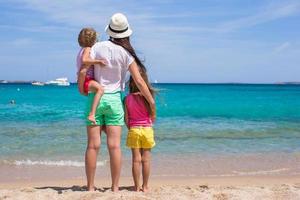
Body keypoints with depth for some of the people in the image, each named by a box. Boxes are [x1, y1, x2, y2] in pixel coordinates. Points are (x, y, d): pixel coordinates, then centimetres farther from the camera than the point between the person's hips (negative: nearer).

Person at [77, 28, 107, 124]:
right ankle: (92, 114, -45)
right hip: (86, 80, -11)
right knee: (100, 89, -37)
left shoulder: (83, 50, 18)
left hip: (89, 79, 11)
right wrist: (98, 61, -29)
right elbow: (84, 60, -31)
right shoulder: (87, 49, -11)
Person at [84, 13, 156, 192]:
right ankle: (115, 187, 6)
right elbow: (139, 81, -5)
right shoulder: (126, 53, -3)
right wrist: (152, 104, 3)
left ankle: (91, 186, 9)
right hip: (114, 100, 0)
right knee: (115, 146, 2)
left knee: (93, 145, 3)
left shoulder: (98, 47, -2)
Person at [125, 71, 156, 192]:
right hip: (147, 129, -1)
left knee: (136, 159, 5)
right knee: (146, 159, 7)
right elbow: (152, 116, -2)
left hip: (133, 130, 1)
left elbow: (126, 118, -2)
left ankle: (137, 187, 9)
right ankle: (145, 186, 12)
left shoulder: (127, 98, -3)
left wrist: (130, 129, 12)